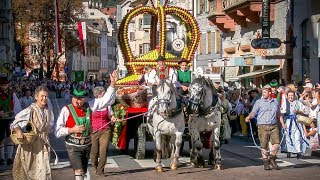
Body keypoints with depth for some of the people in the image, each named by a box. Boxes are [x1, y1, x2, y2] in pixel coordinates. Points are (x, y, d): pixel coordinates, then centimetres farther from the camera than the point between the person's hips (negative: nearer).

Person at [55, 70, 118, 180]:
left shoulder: (89, 106, -3)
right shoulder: (66, 110, -13)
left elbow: (107, 100, -1)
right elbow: (58, 131, -12)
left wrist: (112, 84, -10)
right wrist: (72, 130, -21)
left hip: (87, 145, 5)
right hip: (73, 147, -5)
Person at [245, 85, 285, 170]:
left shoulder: (275, 102, 15)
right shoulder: (259, 102, 5)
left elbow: (279, 114, 24)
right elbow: (254, 112, -5)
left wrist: (282, 123, 16)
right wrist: (249, 117, -25)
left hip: (274, 126, 2)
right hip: (263, 126, -2)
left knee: (276, 142, -9)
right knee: (264, 145, -1)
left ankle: (272, 158, 11)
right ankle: (265, 162, 11)